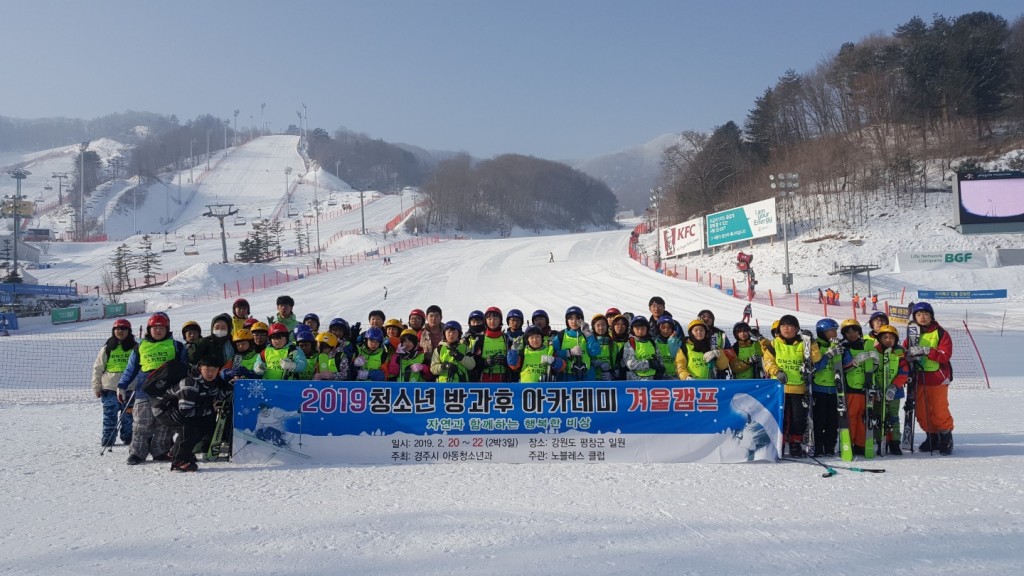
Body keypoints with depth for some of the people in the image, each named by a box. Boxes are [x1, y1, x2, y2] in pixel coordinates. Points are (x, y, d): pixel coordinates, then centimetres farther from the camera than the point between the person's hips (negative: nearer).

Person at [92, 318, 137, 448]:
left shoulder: (134, 348, 5)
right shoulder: (107, 349, 4)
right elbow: (98, 368, 7)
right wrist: (96, 387, 3)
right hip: (110, 389, 0)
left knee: (128, 416, 6)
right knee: (110, 417, 2)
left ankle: (128, 438, 16)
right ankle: (107, 440, 9)